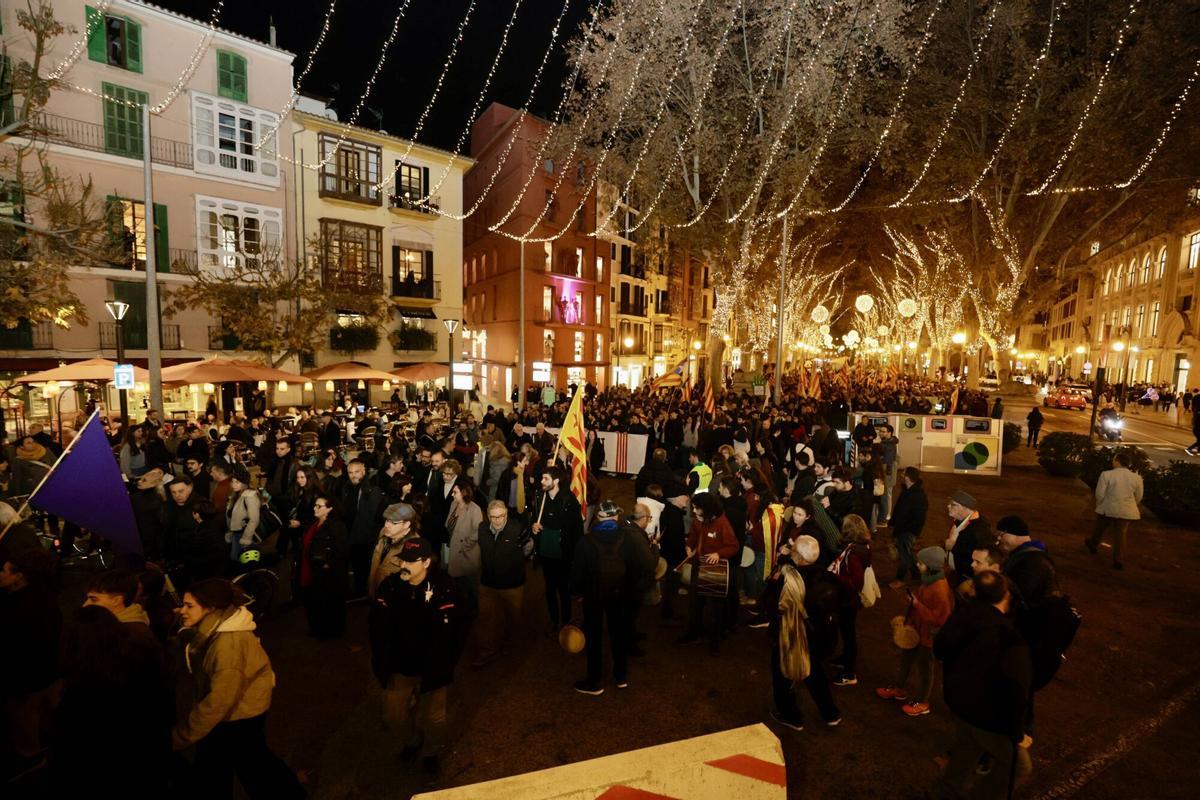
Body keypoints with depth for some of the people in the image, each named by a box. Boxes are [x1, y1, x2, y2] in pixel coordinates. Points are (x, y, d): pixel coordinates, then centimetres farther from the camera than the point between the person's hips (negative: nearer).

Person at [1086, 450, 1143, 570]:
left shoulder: (1106, 474, -16)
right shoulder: (1137, 478, -3)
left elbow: (1100, 494, -12)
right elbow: (1138, 497, 6)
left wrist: (1099, 505, 7)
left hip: (1107, 508, -2)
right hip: (1127, 511, 2)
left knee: (1100, 529, 19)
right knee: (1121, 534, 7)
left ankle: (1094, 545, 39)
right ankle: (1118, 560, 3)